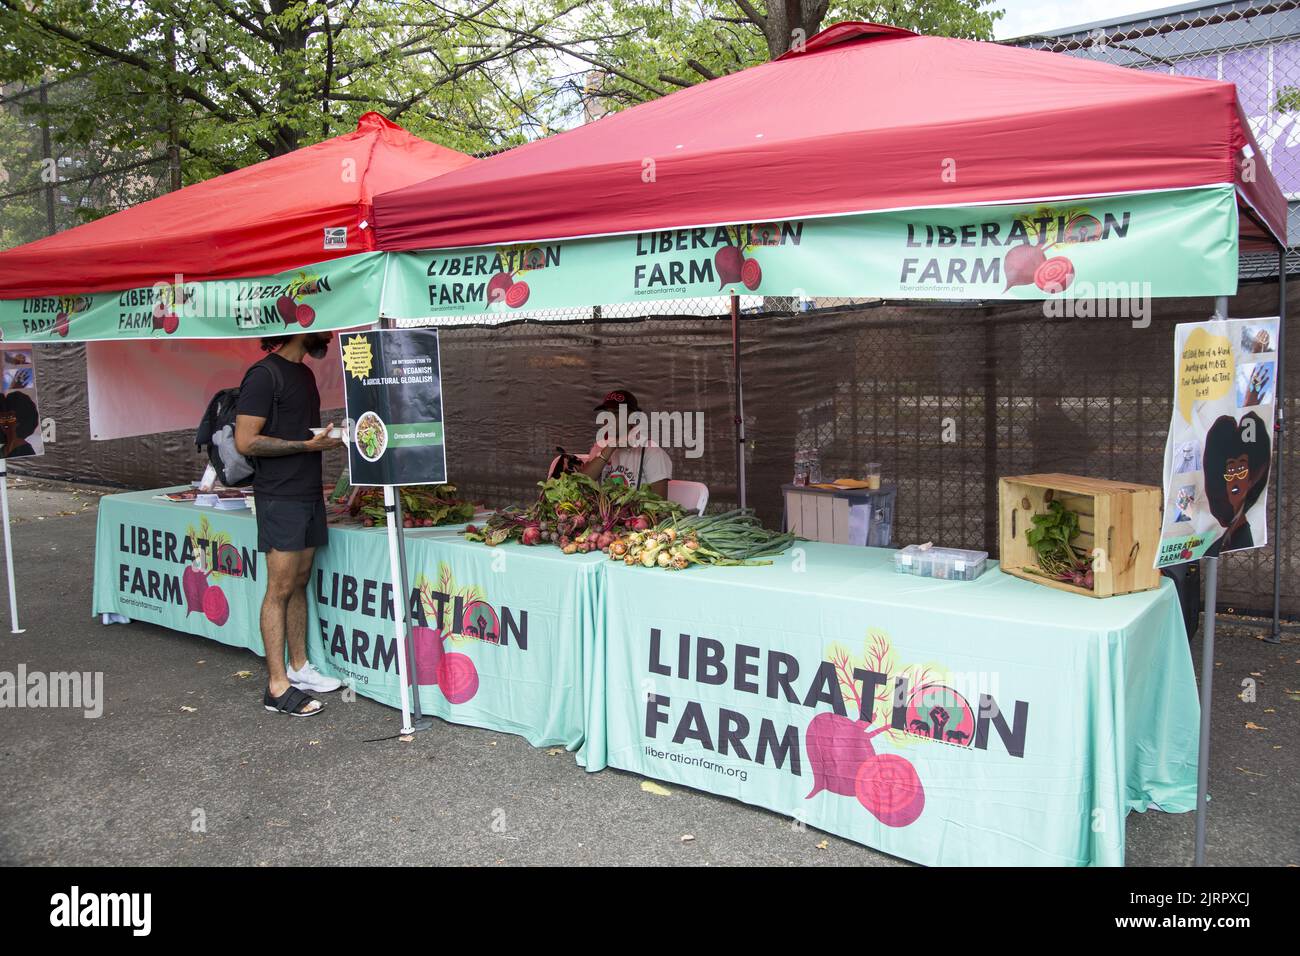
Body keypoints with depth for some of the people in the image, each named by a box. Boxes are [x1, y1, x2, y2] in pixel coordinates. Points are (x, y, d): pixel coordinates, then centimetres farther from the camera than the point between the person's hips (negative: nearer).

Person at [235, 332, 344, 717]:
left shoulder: (305, 374, 16)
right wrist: (307, 445, -19)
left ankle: (299, 667, 23)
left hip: (309, 494, 9)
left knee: (300, 582, 14)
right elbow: (245, 441, -18)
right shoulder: (265, 374, -13)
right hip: (280, 497, -9)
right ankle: (277, 687, 0)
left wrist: (330, 437, 7)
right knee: (280, 588, -5)